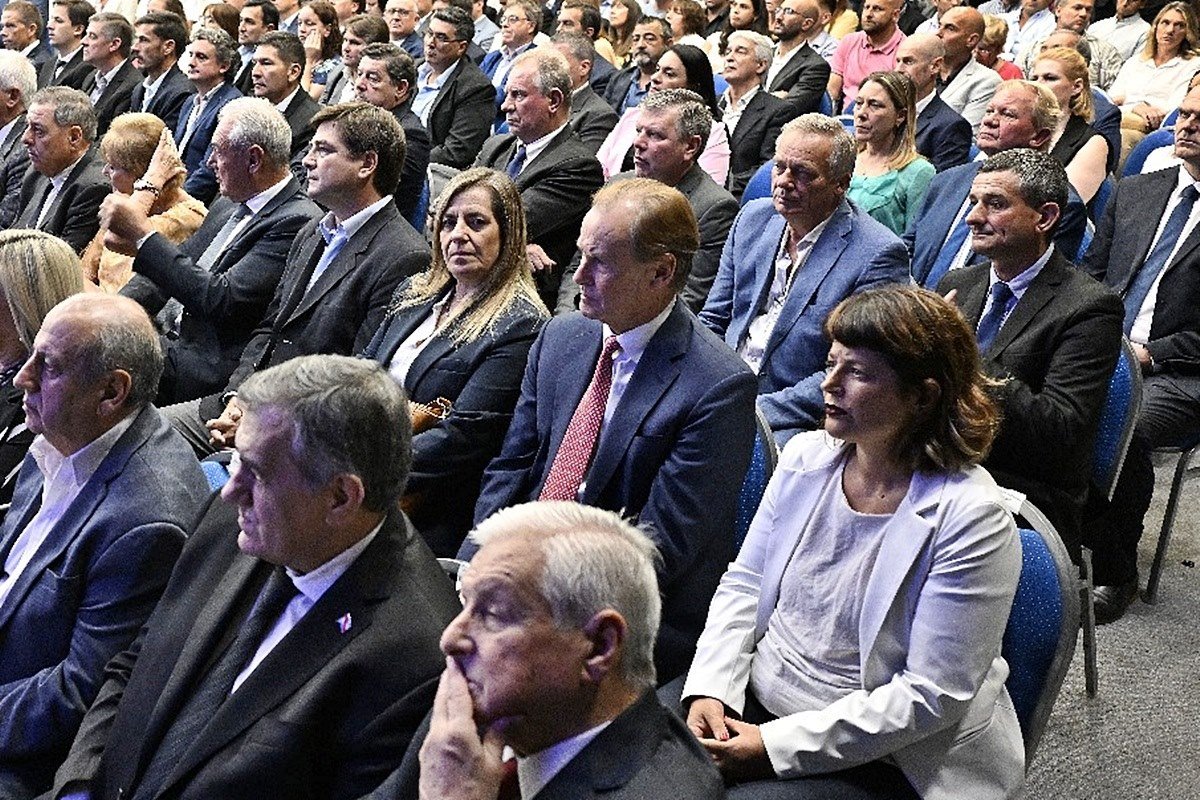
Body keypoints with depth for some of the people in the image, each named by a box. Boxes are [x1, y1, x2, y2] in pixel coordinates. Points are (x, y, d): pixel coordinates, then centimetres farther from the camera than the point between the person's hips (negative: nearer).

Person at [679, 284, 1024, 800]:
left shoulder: (970, 520, -19)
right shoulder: (806, 457, 1)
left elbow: (931, 695, -19)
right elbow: (744, 584, 7)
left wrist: (777, 744, -21)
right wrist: (709, 689, -10)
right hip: (755, 695, 6)